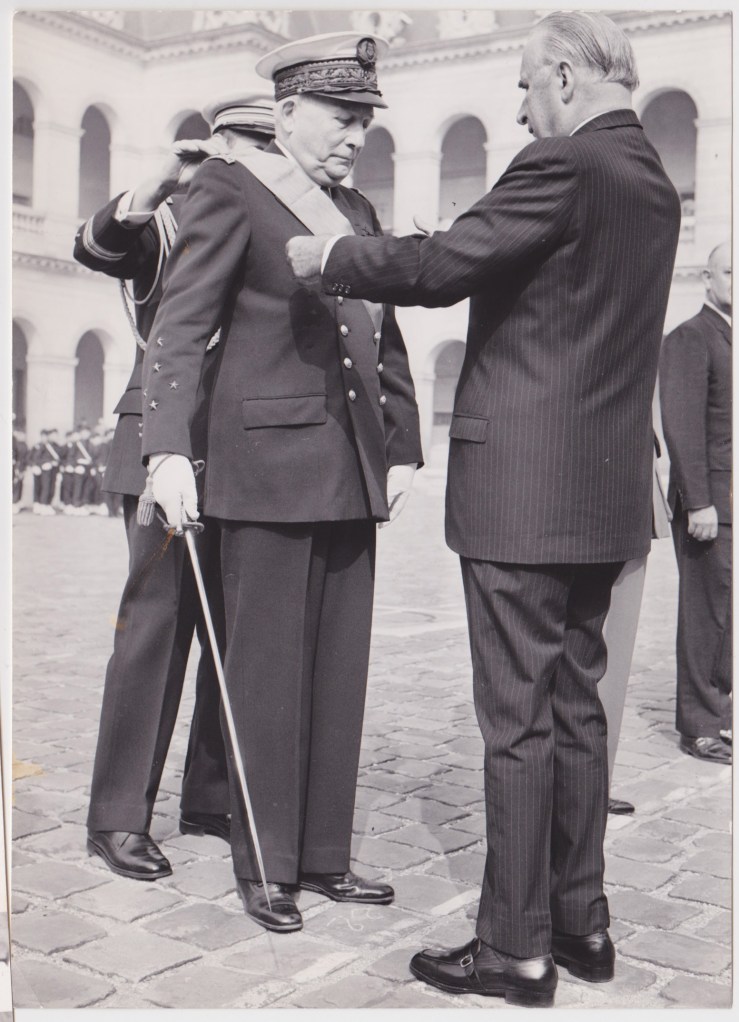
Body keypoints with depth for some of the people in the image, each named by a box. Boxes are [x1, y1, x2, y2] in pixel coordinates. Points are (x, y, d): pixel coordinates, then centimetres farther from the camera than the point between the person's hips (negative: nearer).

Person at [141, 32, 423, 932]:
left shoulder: (357, 212, 18)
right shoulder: (230, 190, -1)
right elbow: (179, 328, -8)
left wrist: (401, 447, 12)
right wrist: (168, 450, -18)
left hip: (351, 471, 7)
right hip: (267, 462, -6)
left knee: (340, 670, 9)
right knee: (268, 671, 0)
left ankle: (325, 855, 20)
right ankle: (265, 868, 13)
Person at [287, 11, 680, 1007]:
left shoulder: (567, 163, -12)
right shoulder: (654, 185, 15)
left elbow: (440, 266, -16)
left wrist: (330, 255, 0)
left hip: (523, 485, -9)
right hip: (606, 487, 9)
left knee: (518, 719, -2)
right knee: (574, 706, 15)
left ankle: (517, 949, 8)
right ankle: (581, 920, 26)